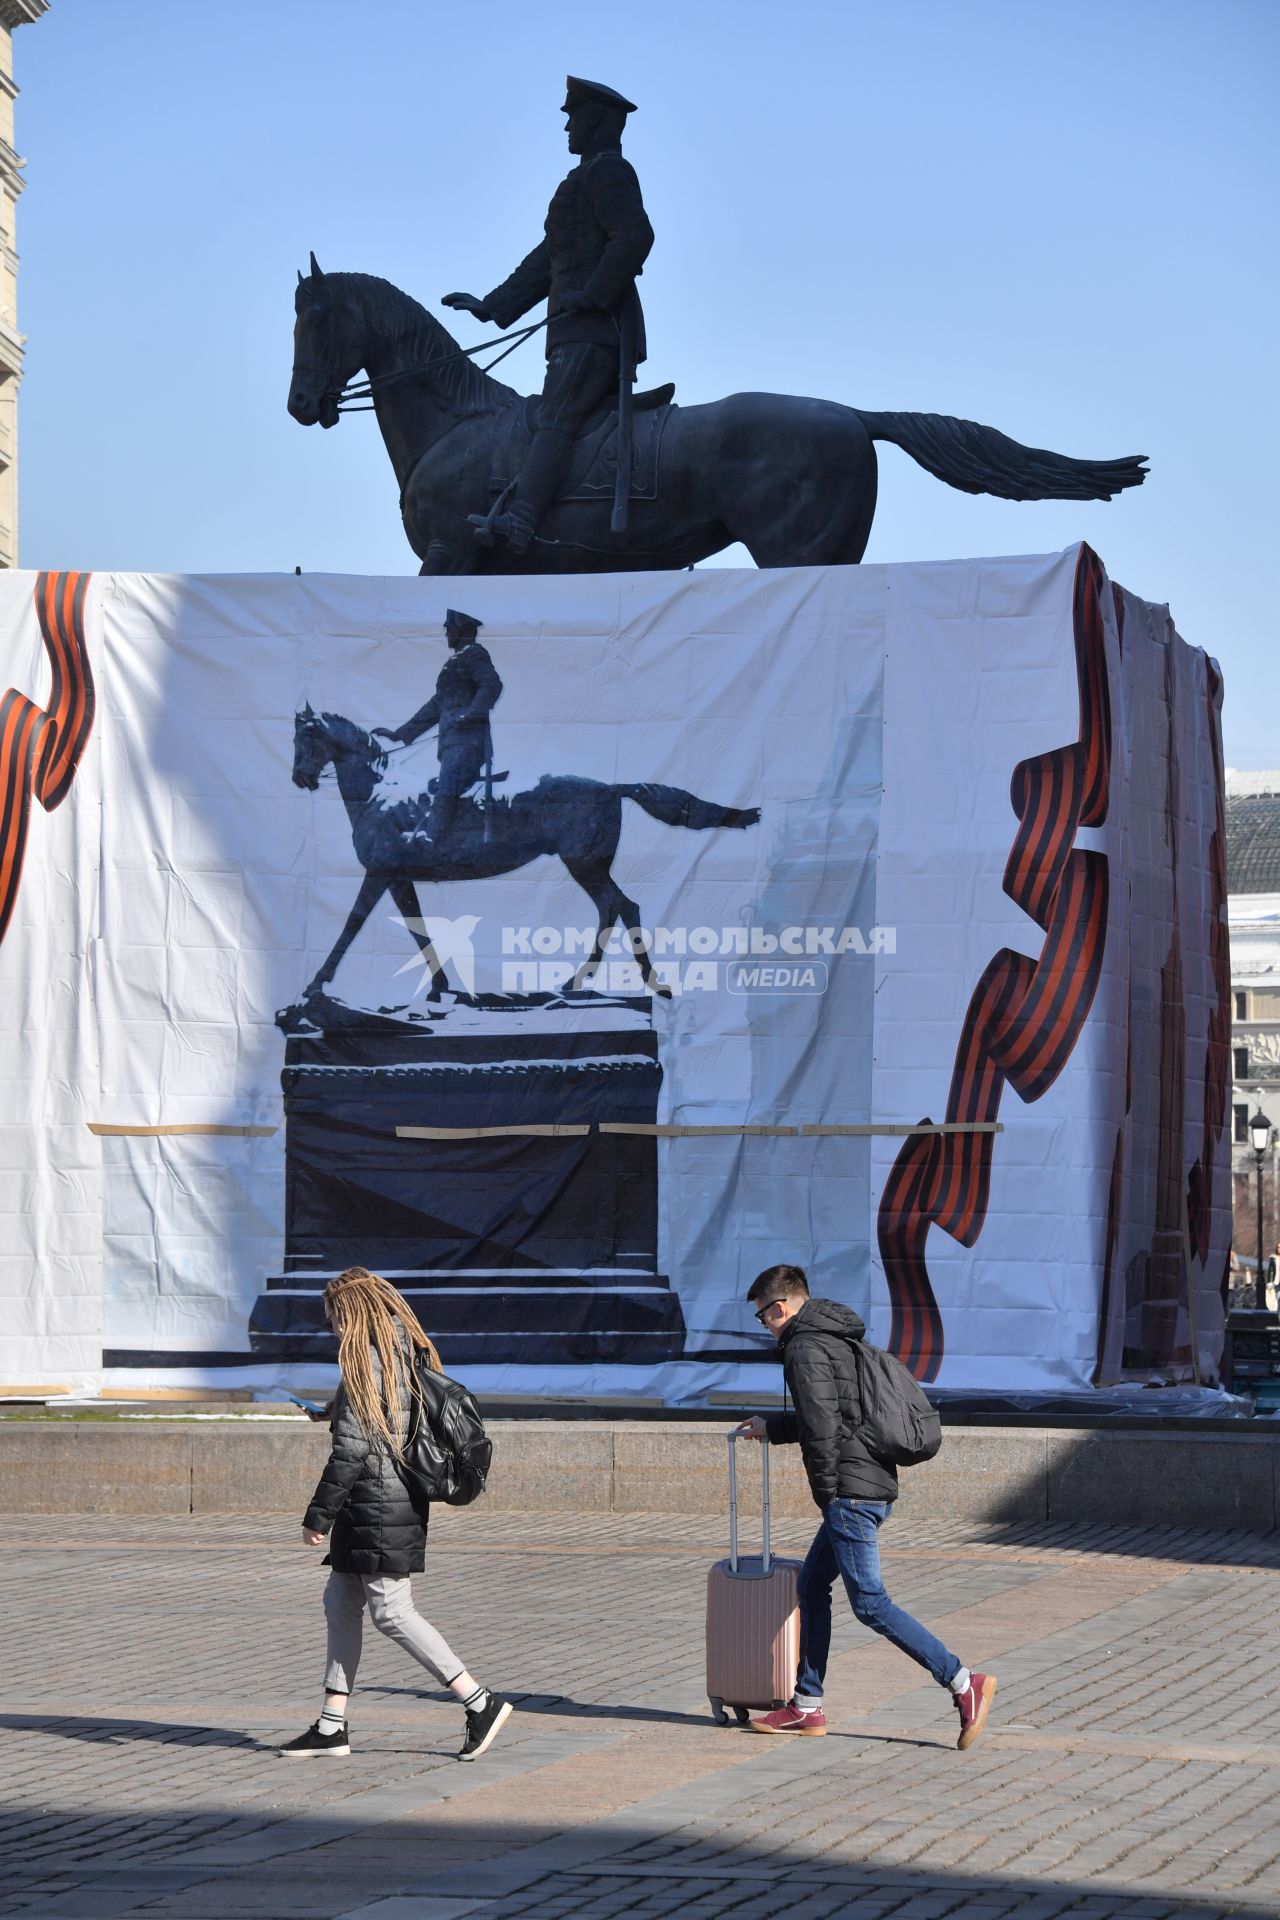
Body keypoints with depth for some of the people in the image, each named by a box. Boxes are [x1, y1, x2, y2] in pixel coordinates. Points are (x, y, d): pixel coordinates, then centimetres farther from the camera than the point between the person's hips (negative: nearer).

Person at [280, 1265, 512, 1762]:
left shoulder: (365, 1360, -15)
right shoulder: (411, 1355, 12)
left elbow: (351, 1448, -19)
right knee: (341, 1602, 13)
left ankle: (481, 1703, -6)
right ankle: (331, 1727, 14)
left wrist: (318, 1516, -15)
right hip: (404, 1500, 10)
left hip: (376, 1508, -10)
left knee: (391, 1611, -6)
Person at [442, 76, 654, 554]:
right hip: (579, 331, 11)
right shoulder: (589, 179, 29)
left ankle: (519, 522, -41)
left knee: (555, 421, -25)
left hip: (593, 330, -11)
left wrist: (592, 295, -19)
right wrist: (492, 306, 25)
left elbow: (634, 237, -21)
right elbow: (546, 262, 31)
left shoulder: (607, 171, -4)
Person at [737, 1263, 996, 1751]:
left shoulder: (805, 1348, -11)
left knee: (870, 1603, -9)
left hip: (850, 1491, -10)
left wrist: (826, 1490, -12)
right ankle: (806, 1707, 18)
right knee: (812, 1587, 16)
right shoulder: (836, 1340, 20)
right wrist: (772, 1427, 38)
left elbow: (821, 1424, -20)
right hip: (876, 1485, 10)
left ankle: (964, 1683, -14)